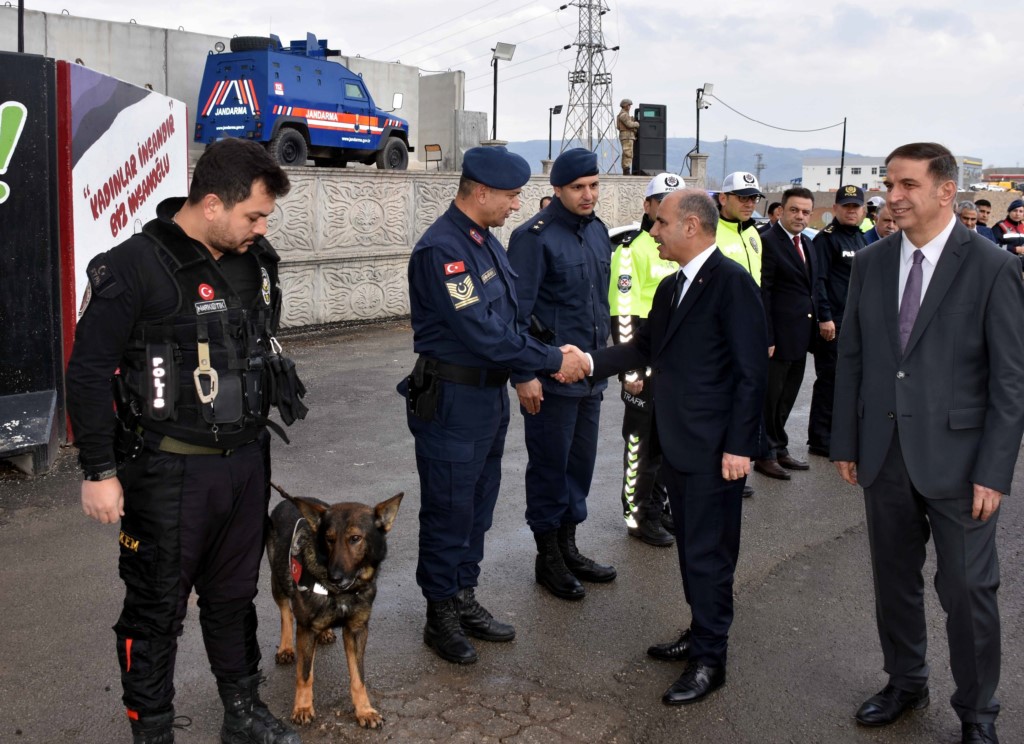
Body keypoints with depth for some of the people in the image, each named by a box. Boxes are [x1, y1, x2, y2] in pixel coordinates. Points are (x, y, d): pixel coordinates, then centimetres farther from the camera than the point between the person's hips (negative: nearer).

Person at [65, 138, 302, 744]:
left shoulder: (257, 261, 4)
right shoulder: (135, 268, -16)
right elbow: (88, 372, -12)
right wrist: (100, 472, -11)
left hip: (247, 462, 6)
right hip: (169, 473, -6)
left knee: (235, 596, 20)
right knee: (157, 610, 9)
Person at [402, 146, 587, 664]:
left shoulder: (486, 240, 10)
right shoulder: (440, 249, -21)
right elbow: (481, 333, -25)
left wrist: (546, 356, 0)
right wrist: (551, 361, -18)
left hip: (490, 393, 9)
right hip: (451, 401, -9)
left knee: (477, 505, 18)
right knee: (448, 511, 4)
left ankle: (464, 600, 33)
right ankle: (441, 617, 20)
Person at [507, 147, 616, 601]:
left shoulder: (597, 231, 10)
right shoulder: (535, 236, -13)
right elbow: (516, 310, -15)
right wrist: (524, 375, -18)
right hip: (550, 377, -7)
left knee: (580, 462, 15)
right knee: (549, 466, 4)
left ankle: (568, 546, 31)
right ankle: (548, 559, 19)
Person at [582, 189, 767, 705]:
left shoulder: (731, 283, -15)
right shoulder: (670, 287, 13)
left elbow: (751, 371, -17)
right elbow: (645, 348, 16)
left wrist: (739, 446, -19)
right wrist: (589, 361, 4)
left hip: (714, 450, -9)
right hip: (677, 444, 9)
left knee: (709, 554, 2)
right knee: (691, 547, 18)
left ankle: (709, 660, 15)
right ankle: (701, 635, 33)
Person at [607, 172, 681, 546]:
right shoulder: (633, 250, -10)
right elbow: (622, 314, -14)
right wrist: (630, 369, -18)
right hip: (647, 365, -7)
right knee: (642, 442, 2)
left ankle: (661, 506, 30)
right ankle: (638, 516, 13)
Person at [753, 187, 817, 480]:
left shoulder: (806, 244, 14)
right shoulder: (768, 242, -12)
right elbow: (762, 293, -16)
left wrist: (814, 325, 13)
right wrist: (766, 339, -19)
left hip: (800, 337, 8)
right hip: (779, 337, -8)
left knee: (786, 398, 17)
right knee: (770, 398, 2)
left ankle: (780, 449, 28)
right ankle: (766, 455, 13)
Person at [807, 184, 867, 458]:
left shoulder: (860, 238, 17)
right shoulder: (826, 238, -8)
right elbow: (818, 280, -14)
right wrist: (824, 318, -19)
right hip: (833, 324, -8)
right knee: (829, 381, -3)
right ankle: (819, 441, 5)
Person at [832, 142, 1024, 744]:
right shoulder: (871, 262, 4)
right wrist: (845, 442, 6)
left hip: (956, 460, -4)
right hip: (884, 455, 4)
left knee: (968, 591, 5)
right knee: (894, 580, 16)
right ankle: (906, 683, 37)